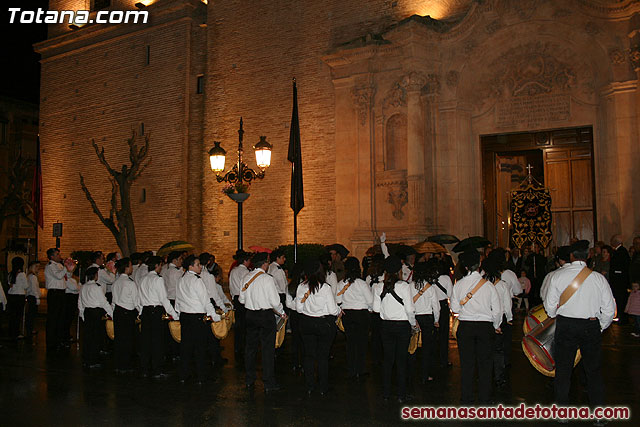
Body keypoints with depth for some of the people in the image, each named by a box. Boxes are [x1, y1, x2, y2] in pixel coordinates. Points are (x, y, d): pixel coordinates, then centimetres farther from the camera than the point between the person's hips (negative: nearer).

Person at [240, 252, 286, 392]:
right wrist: (282, 313, 3)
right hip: (266, 315, -6)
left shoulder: (246, 278, 2)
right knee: (268, 349, 1)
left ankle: (249, 380, 25)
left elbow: (241, 299, 7)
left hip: (250, 315, 6)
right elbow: (275, 301, -15)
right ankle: (269, 383, 5)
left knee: (250, 347, 15)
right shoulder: (267, 279, -15)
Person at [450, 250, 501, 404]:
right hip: (485, 326, -1)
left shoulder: (459, 284, -5)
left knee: (466, 362, 8)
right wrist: (496, 326, 13)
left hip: (465, 326, 1)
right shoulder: (488, 285, -7)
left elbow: (455, 308, -1)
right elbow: (497, 310, -3)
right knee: (485, 362, 10)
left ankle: (466, 398, 14)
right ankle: (484, 398, 15)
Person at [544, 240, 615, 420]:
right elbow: (610, 309, -3)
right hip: (591, 326, 0)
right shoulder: (598, 278, -6)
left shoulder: (558, 275, -6)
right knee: (594, 370, 12)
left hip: (565, 326, 0)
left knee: (563, 368, 10)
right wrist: (600, 327, 14)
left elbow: (550, 307, -2)